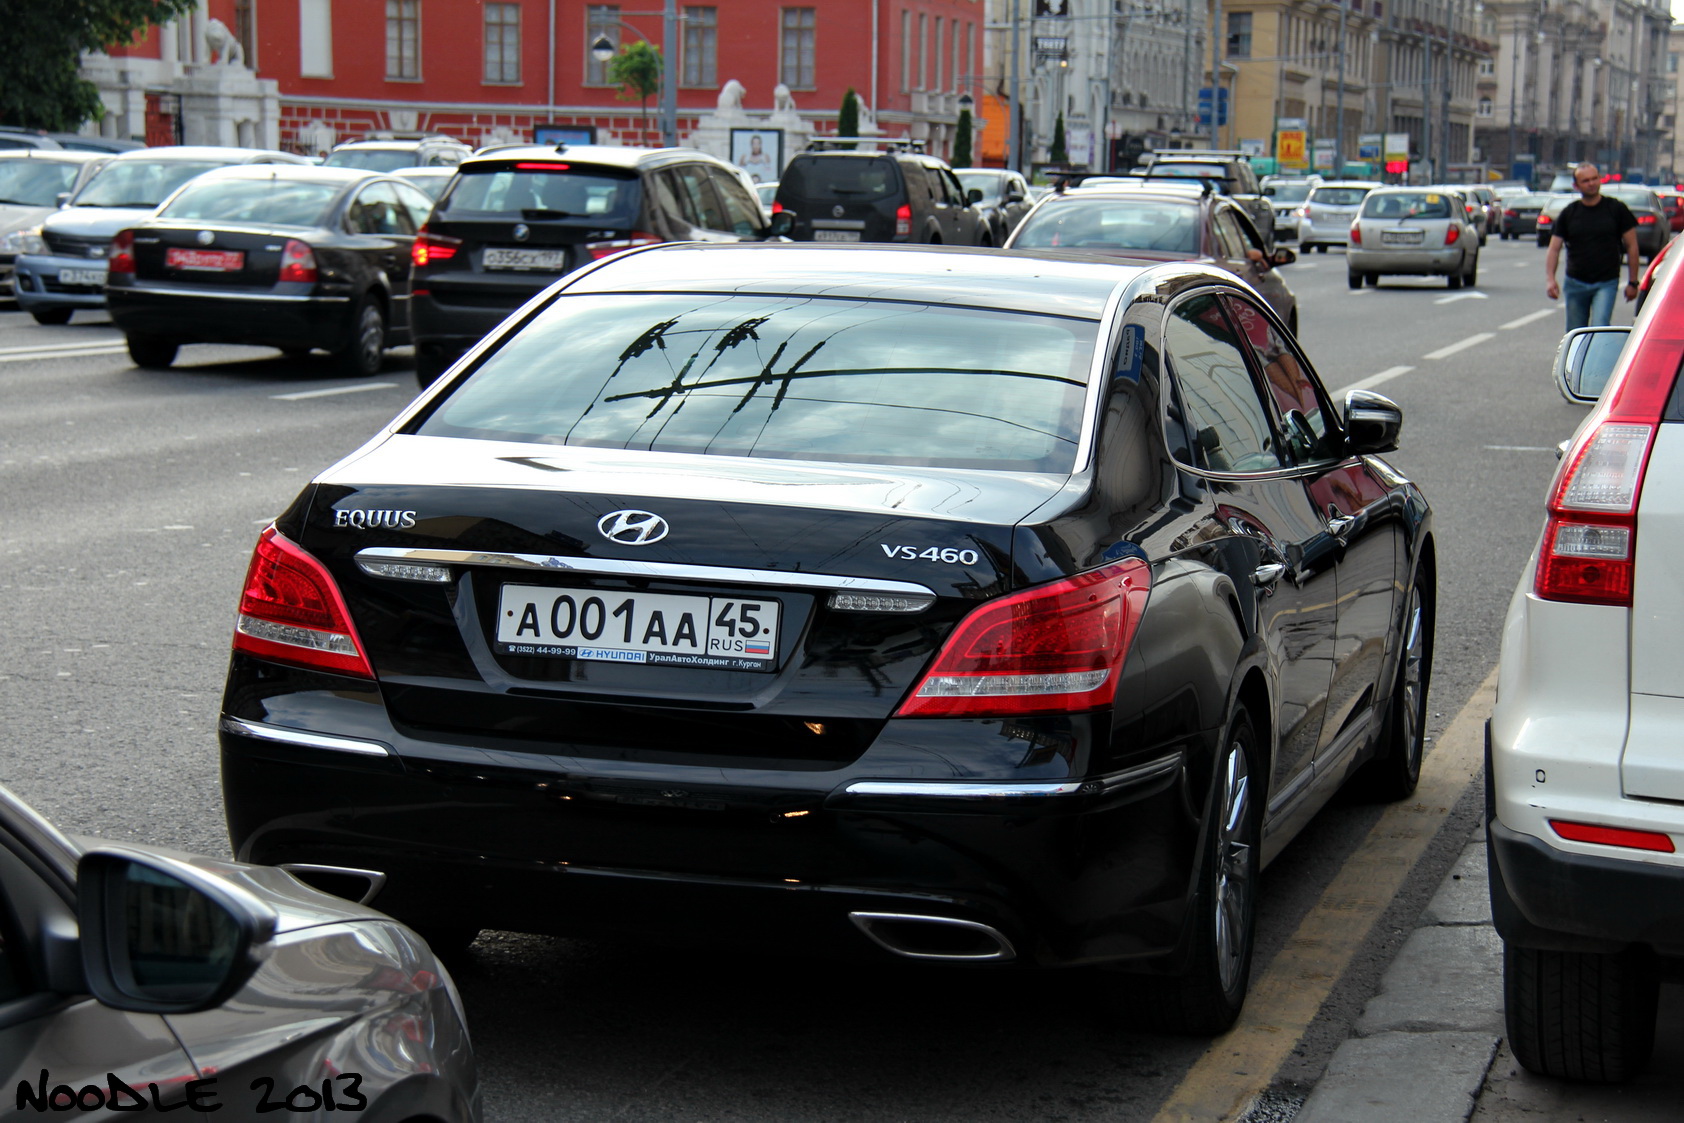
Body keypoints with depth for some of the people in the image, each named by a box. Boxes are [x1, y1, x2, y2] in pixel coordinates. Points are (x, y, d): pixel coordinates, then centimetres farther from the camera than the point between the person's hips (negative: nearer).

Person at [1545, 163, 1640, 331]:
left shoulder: (1616, 209, -1)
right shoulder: (1568, 213, 4)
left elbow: (1631, 246, 3)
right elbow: (1554, 249, 2)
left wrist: (1633, 282, 1)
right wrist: (1551, 279, -14)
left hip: (1606, 283, -3)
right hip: (1575, 284, 3)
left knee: (1599, 328, -20)